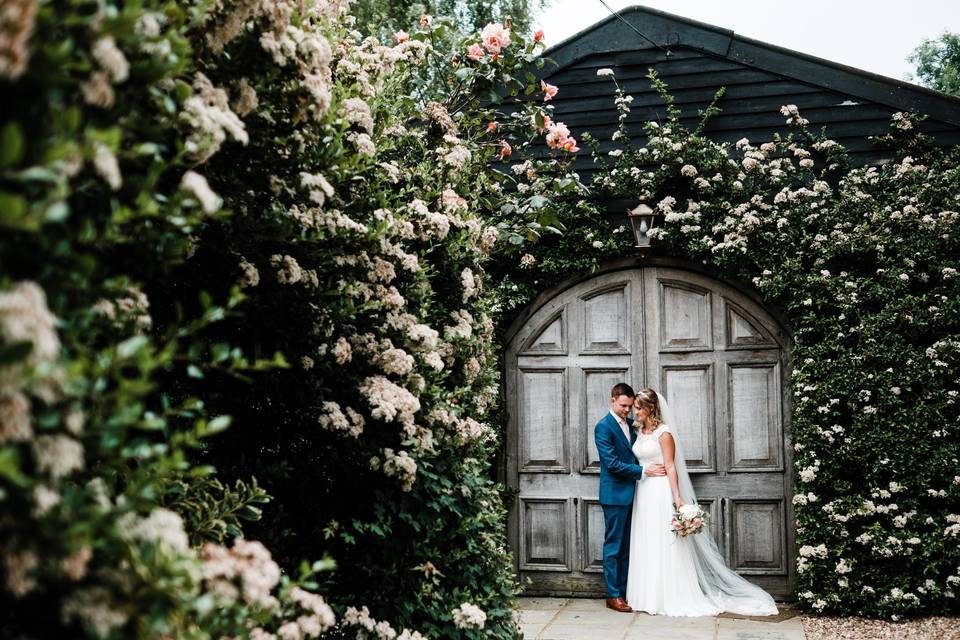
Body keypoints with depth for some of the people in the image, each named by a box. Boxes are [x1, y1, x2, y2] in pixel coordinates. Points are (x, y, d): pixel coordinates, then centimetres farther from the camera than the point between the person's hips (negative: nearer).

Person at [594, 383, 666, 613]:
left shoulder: (631, 424, 11)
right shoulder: (603, 427, -12)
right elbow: (612, 463, -17)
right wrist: (643, 470, -18)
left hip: (631, 493, 7)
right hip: (615, 494, -7)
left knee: (627, 545, 12)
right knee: (614, 545, -1)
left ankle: (625, 590, 19)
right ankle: (613, 595, 6)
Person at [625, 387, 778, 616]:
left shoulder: (664, 433, -12)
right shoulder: (640, 431, 10)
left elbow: (671, 467, -15)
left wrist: (677, 497, -21)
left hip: (661, 492, -7)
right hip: (644, 492, 7)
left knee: (665, 544, -2)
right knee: (645, 545, 10)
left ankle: (672, 597, 7)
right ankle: (649, 595, 19)